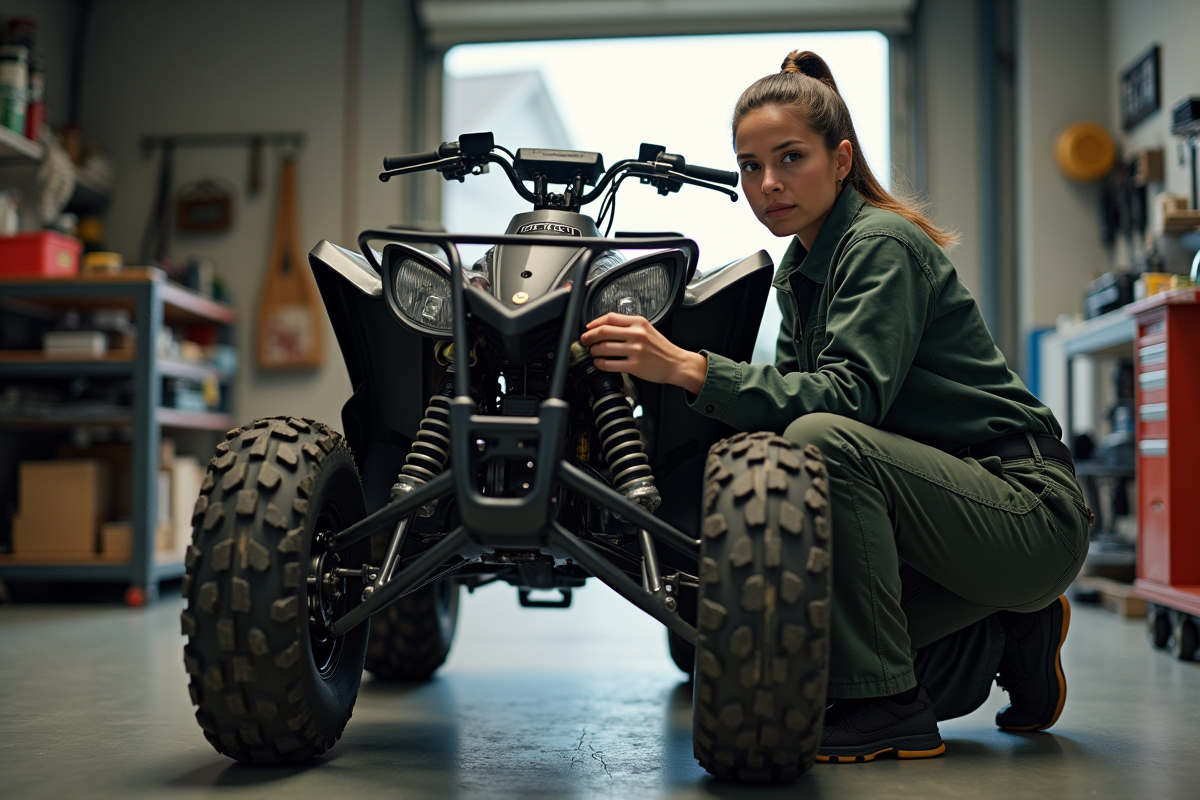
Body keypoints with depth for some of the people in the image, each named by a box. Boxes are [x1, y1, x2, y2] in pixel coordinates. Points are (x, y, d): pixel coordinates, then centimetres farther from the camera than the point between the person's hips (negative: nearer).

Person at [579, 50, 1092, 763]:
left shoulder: (881, 244, -17)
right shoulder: (800, 267, 10)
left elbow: (850, 393, -31)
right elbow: (793, 389, 5)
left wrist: (691, 368, -37)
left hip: (1027, 506, -9)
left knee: (824, 440, -33)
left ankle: (891, 712, -20)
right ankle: (1003, 640, 18)